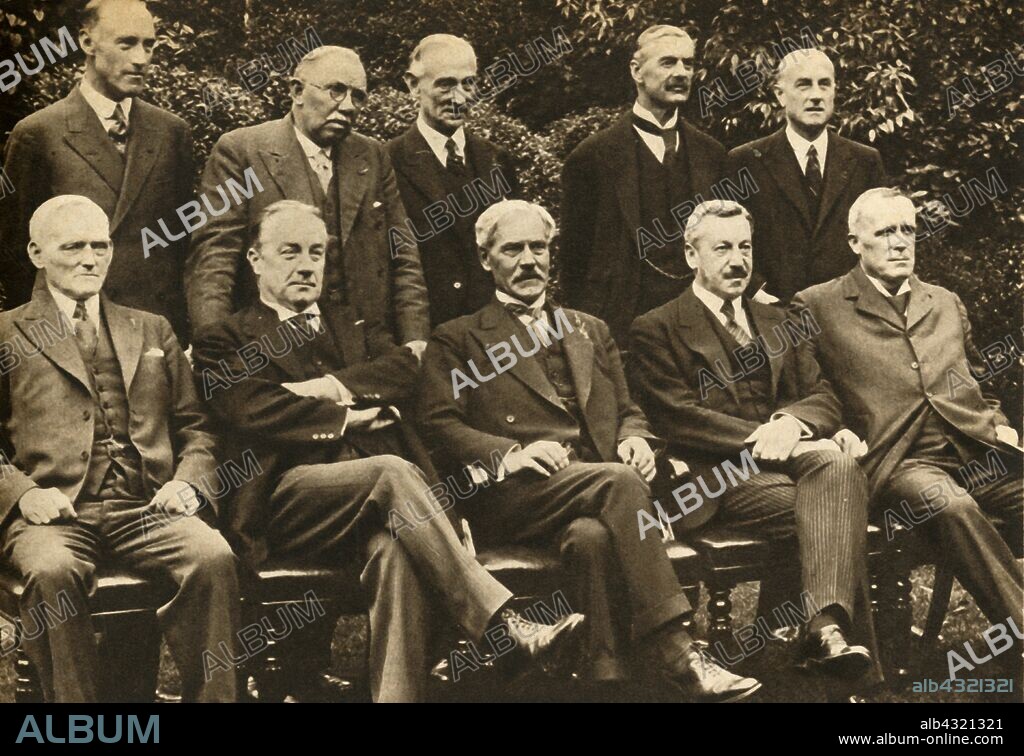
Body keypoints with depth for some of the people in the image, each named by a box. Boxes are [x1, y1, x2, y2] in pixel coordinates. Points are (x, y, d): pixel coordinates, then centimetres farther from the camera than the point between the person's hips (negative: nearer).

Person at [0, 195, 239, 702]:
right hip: (56, 512, -2)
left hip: (147, 507, 2)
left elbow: (194, 426, 23)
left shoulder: (152, 331, 25)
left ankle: (211, 699, -18)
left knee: (213, 556, -29)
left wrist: (189, 481, 2)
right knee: (53, 571, -36)